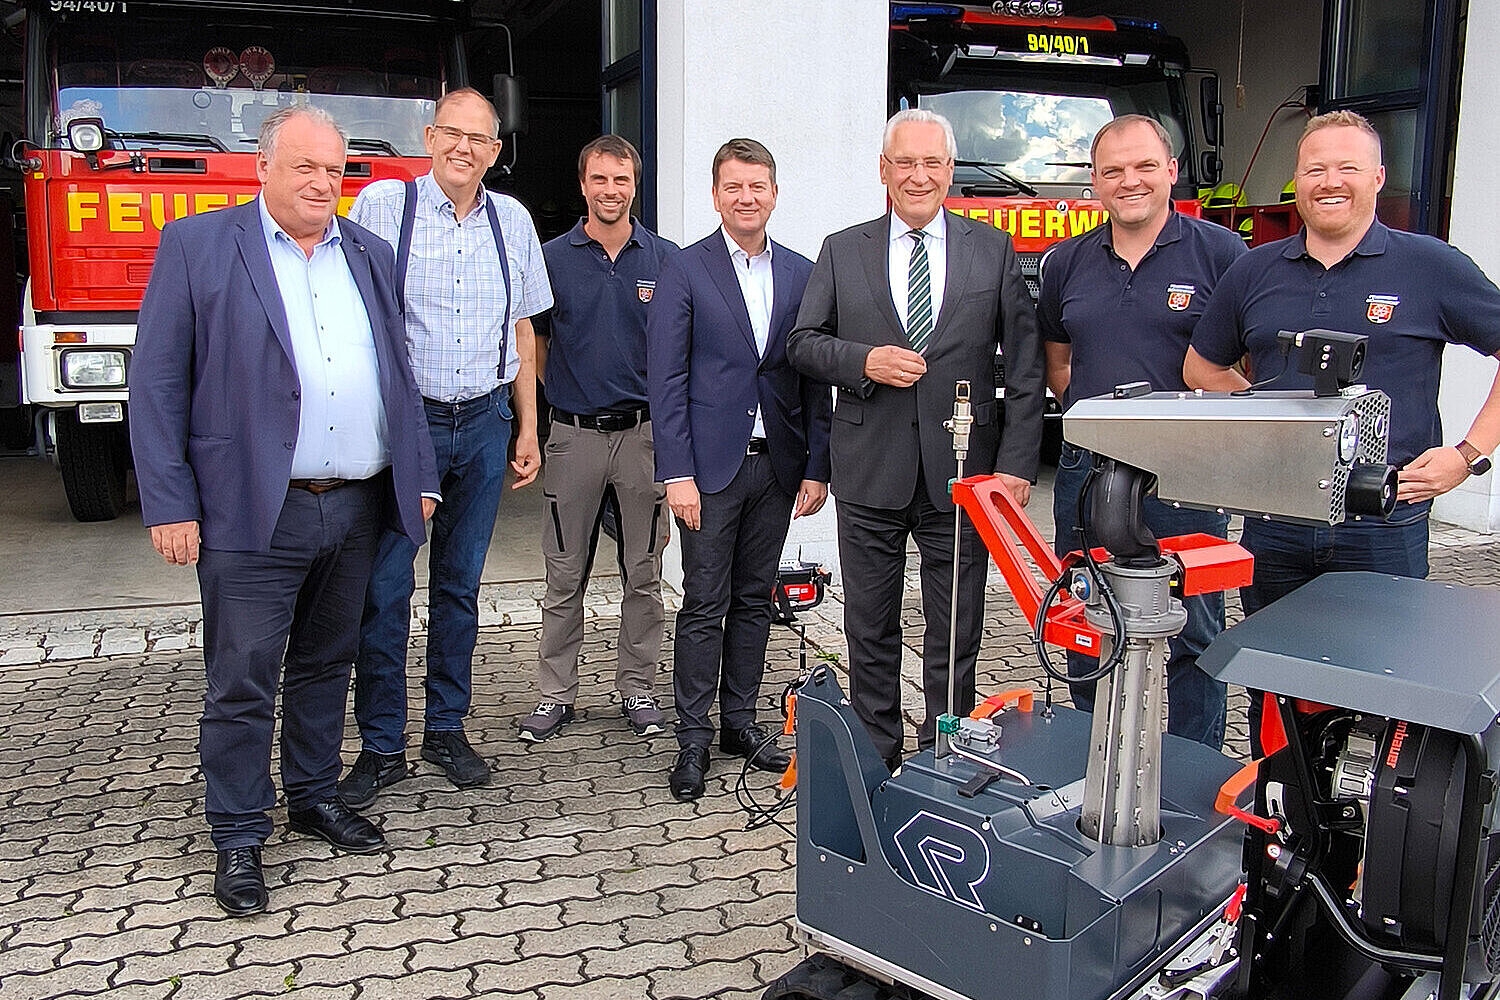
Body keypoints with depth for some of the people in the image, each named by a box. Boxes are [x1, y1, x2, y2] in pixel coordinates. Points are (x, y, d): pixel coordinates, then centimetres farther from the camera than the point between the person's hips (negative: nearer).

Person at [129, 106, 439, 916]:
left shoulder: (369, 254, 13)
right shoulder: (196, 246, -1)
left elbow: (397, 374, 16)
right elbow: (157, 384, -4)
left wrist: (418, 478, 11)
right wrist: (169, 506, -9)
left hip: (355, 508, 5)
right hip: (253, 513, -4)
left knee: (326, 666, 17)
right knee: (242, 683, 2)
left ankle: (314, 797, 33)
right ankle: (239, 839, 17)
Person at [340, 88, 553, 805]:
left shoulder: (511, 220, 8)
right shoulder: (382, 205, -3)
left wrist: (527, 428, 11)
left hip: (484, 425, 3)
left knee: (460, 584, 11)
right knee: (386, 589, -1)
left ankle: (446, 729, 24)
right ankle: (382, 747, 12)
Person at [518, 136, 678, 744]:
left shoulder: (665, 259, 3)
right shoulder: (553, 258, 4)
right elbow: (535, 343, 13)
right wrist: (566, 394, 6)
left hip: (644, 434, 0)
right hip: (574, 435, 0)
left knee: (643, 572, 7)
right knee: (565, 575, 6)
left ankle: (636, 687, 21)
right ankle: (556, 693, 17)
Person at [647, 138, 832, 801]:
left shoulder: (801, 273, 9)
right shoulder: (685, 272, -3)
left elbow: (815, 378, 9)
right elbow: (666, 379, -7)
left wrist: (816, 467, 4)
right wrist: (677, 474, -13)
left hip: (778, 465, 4)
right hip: (710, 466, -4)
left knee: (755, 601, 12)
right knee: (705, 605, 1)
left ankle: (740, 721, 25)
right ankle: (694, 739, 12)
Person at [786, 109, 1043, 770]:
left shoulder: (993, 251, 5)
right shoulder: (842, 252, 7)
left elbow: (1025, 368, 3)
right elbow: (802, 343, 7)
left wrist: (1017, 464, -5)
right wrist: (864, 361, -12)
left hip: (961, 472, 0)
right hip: (870, 473, 1)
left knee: (955, 635, 7)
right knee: (870, 631, 11)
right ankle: (875, 760, 26)